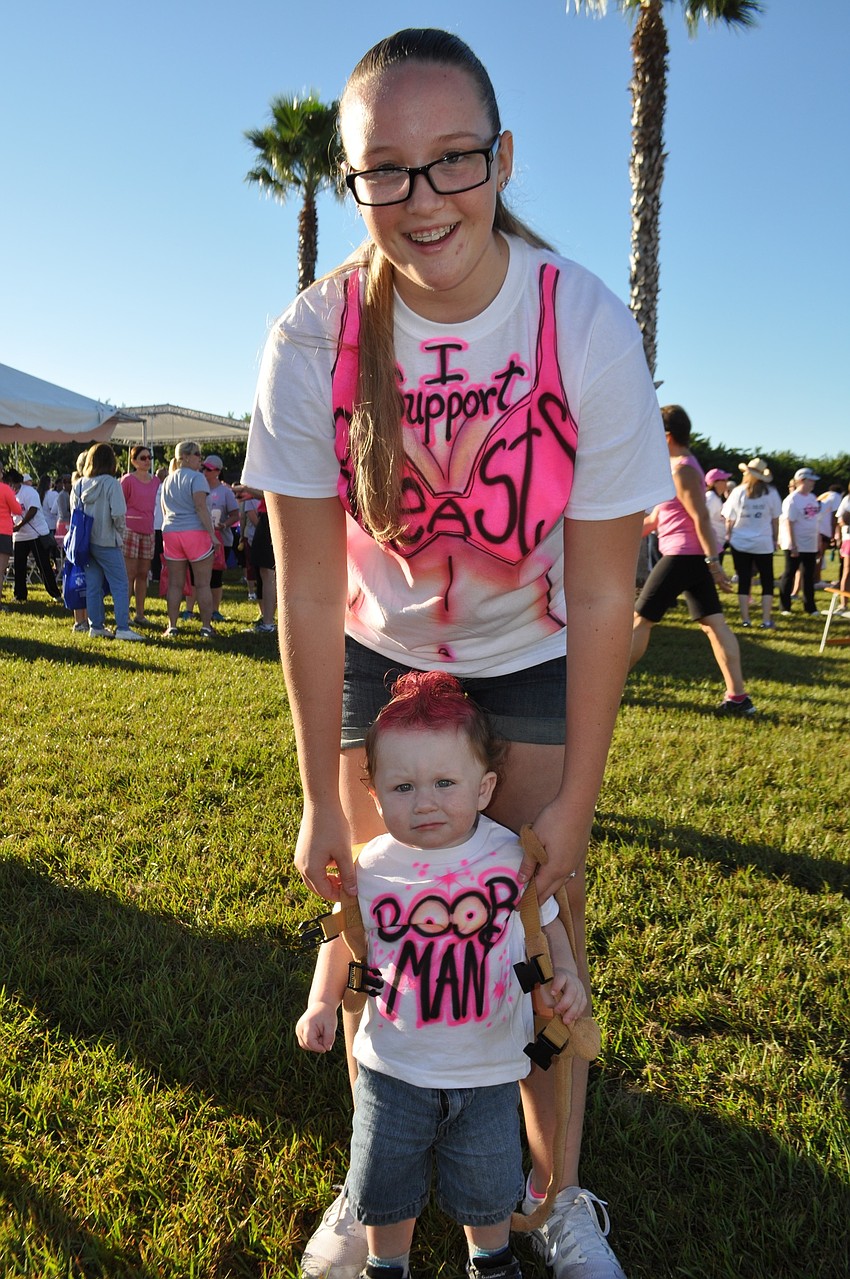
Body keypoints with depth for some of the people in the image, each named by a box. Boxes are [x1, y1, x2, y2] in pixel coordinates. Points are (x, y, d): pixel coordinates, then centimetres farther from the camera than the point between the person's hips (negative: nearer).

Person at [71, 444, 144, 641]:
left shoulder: (79, 485, 6)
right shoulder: (111, 484, -11)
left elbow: (74, 513, 8)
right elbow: (118, 514, -16)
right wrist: (121, 533, 1)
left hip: (86, 542, 6)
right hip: (107, 542, -6)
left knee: (93, 585, 11)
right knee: (120, 585, -2)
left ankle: (96, 626, 14)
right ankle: (122, 628, -7)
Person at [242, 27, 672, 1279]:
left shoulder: (589, 327, -24)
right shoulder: (313, 338, -21)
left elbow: (603, 591, -19)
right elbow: (309, 582, -17)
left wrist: (572, 804, -16)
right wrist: (324, 800, -14)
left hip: (536, 659, 0)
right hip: (380, 654, 1)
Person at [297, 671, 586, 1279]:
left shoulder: (512, 856, -16)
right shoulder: (370, 868, -15)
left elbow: (546, 921, 1)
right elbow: (345, 935, 3)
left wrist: (565, 974, -15)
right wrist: (323, 1003, -8)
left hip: (488, 1068, 0)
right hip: (393, 1067, 1)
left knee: (487, 1192, 19)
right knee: (384, 1187, 18)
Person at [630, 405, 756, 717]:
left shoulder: (681, 469, -13)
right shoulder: (680, 466, 19)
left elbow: (701, 518, -19)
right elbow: (656, 517, 24)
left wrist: (713, 561, -22)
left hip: (682, 556, -10)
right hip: (695, 558, 10)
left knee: (640, 619, -1)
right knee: (713, 623, 4)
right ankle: (738, 697, 1)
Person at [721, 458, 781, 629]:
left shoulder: (738, 492, -4)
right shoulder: (771, 493, -4)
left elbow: (729, 519, -1)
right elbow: (775, 519, 1)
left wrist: (729, 535, 13)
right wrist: (775, 539, 12)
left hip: (740, 543, 1)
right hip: (763, 544, -1)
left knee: (744, 581, 7)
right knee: (767, 581, 9)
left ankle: (745, 619, 6)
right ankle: (766, 620, 4)